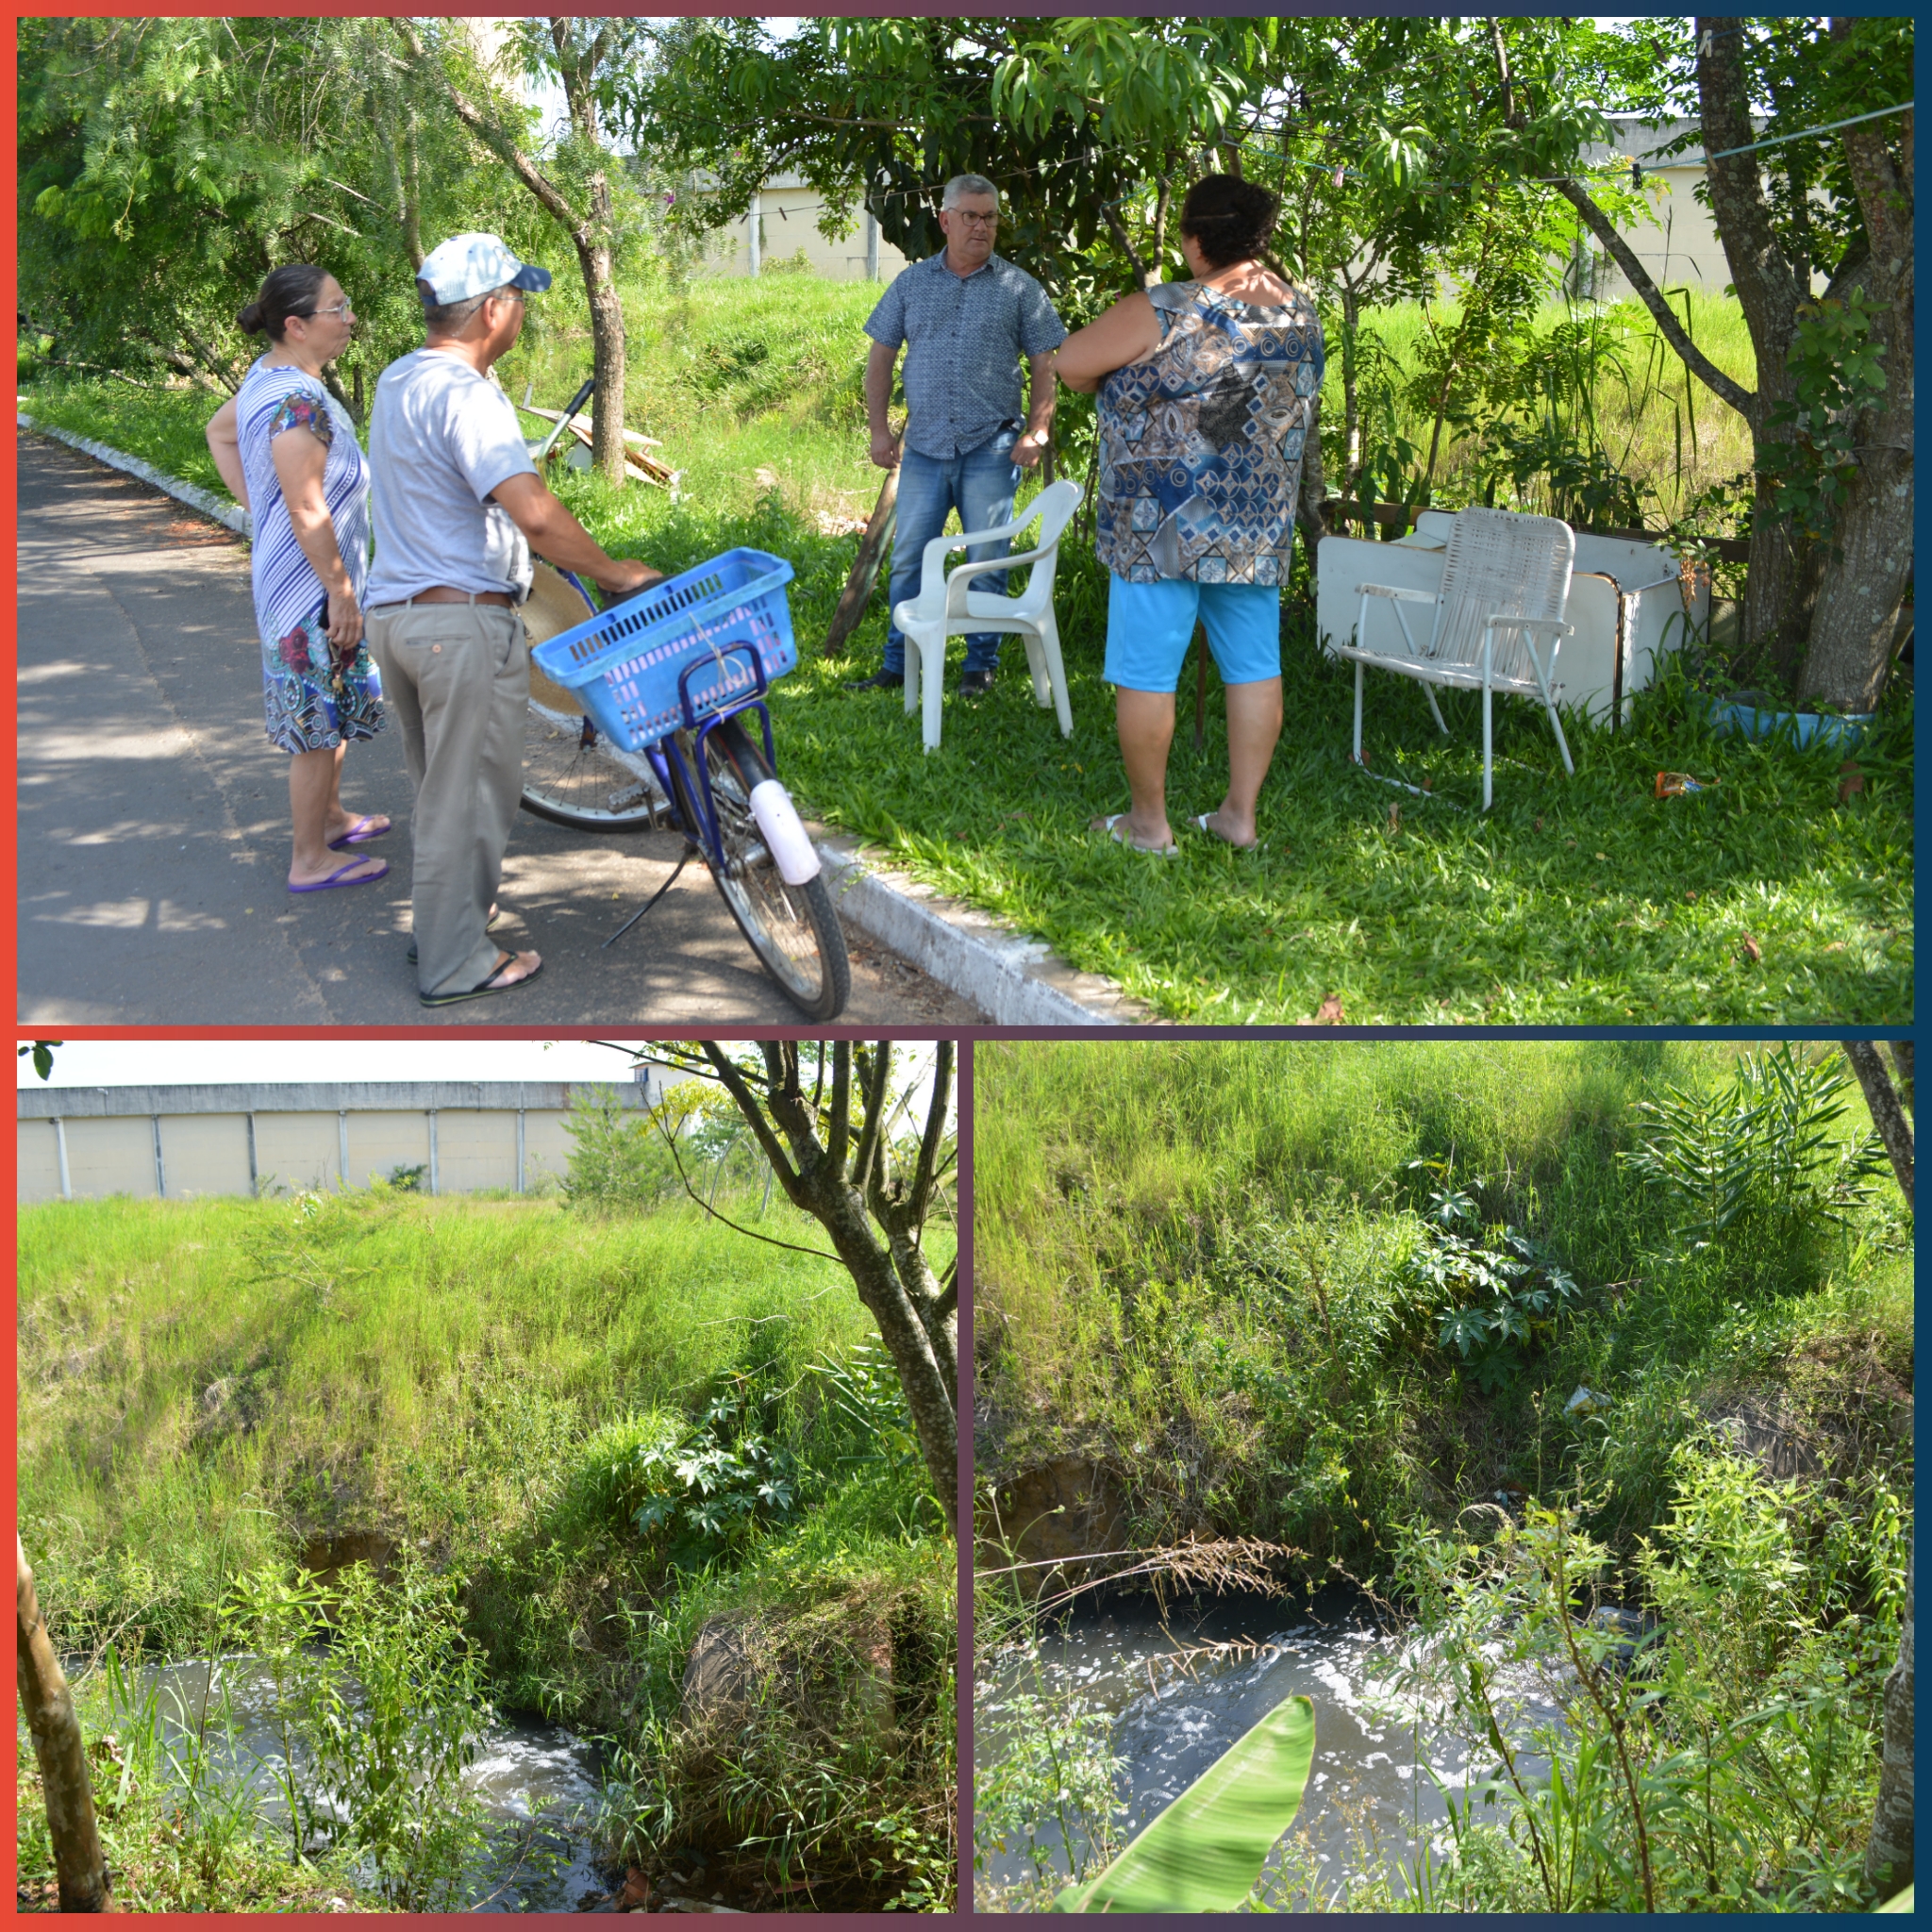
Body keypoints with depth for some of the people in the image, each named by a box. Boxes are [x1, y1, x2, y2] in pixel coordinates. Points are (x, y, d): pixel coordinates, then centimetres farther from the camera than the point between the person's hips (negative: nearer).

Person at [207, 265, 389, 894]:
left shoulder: (268, 376, 6)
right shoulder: (298, 402, -26)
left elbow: (219, 430, 23)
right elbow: (308, 515, -26)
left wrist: (255, 502, 17)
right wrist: (342, 593, -20)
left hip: (289, 578, 10)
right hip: (312, 586, -10)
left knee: (331, 715, 24)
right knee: (321, 724, 0)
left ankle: (330, 816, 40)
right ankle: (311, 860, 10)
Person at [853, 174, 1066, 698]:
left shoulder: (1018, 288, 4)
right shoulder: (911, 283, 9)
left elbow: (1044, 366, 4)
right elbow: (881, 358, 13)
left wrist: (1037, 432, -6)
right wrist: (878, 428, 4)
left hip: (992, 448, -2)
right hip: (924, 447, 2)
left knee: (987, 562, 3)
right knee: (908, 559, 5)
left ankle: (981, 665, 15)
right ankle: (898, 665, 15)